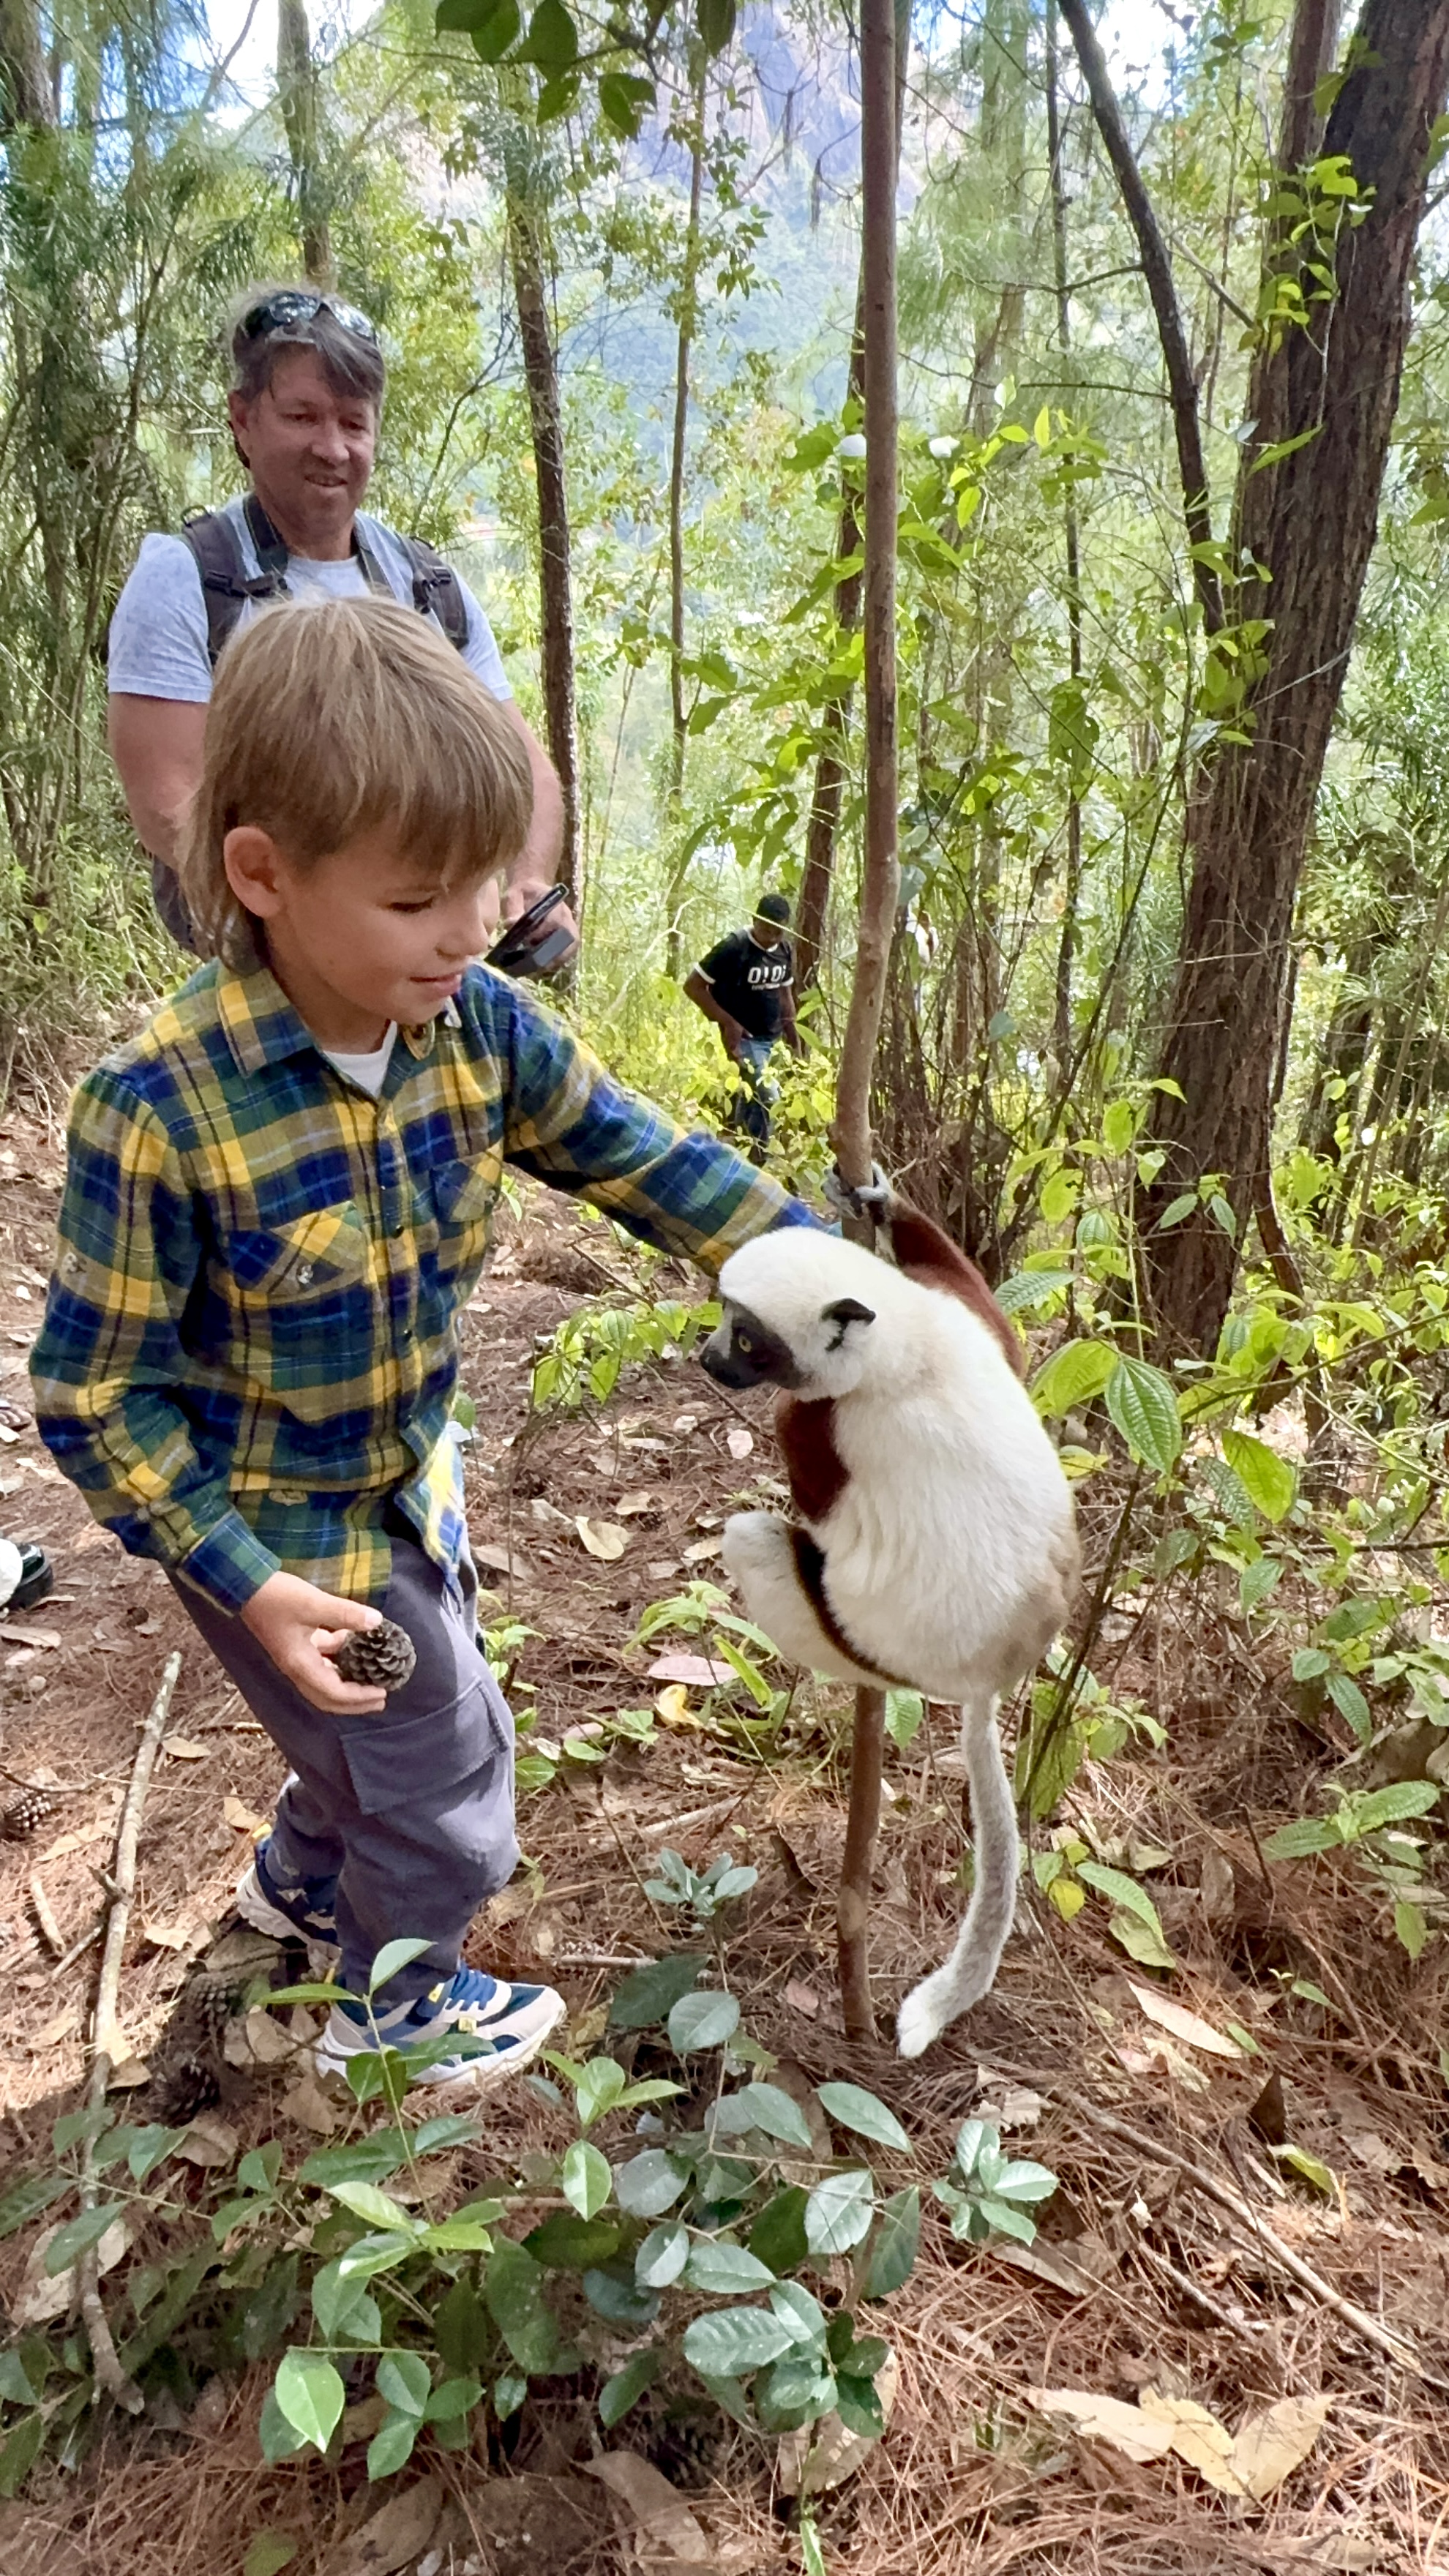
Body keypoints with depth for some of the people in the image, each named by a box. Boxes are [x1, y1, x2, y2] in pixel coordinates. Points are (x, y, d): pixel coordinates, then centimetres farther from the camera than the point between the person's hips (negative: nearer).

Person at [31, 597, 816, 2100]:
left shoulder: (479, 1029, -15)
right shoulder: (161, 1110, -32)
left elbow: (630, 1156, -1)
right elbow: (93, 1394, -22)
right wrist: (253, 1589, -23)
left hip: (408, 1485, 6)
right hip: (276, 1535, -6)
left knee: (395, 1728, 28)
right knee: (445, 1771, 9)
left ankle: (304, 1877, 62)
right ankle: (398, 2005, 42)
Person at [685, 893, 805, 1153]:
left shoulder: (785, 951, 4)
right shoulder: (733, 948, -17)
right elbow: (693, 985, -14)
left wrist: (795, 1041, 12)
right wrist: (728, 1022, -18)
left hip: (771, 1039, 7)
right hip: (743, 1038, -7)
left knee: (749, 1099, 13)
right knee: (767, 1100, -16)